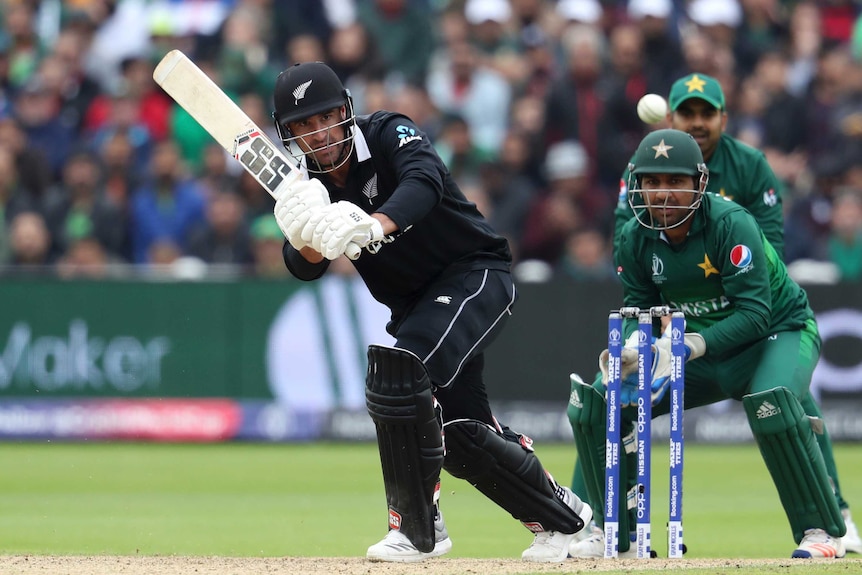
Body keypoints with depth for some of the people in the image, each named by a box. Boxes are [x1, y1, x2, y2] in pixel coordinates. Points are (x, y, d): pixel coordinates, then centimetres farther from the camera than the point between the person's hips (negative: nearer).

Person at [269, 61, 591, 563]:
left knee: (399, 369, -29)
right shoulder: (307, 182, -1)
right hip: (414, 302, 7)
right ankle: (560, 516, 29)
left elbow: (424, 181, -39)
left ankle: (416, 527, -21)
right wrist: (308, 235, -39)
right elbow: (307, 267, -14)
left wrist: (374, 226, -58)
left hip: (475, 272, -7)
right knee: (460, 433, 7)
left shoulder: (389, 134, -17)